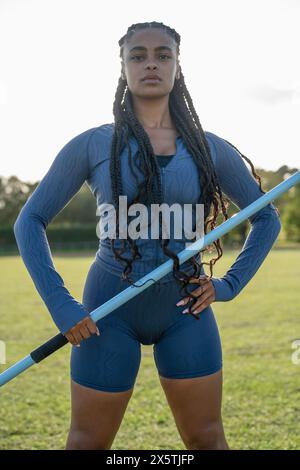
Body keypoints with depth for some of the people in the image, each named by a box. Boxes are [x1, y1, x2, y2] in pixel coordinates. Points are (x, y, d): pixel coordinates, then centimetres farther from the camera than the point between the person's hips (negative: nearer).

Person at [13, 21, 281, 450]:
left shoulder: (211, 149, 3)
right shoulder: (92, 145, -2)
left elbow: (266, 218, 14)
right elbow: (30, 221, 0)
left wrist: (231, 283, 2)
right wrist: (60, 304, -9)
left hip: (186, 309, 2)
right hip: (111, 309, -1)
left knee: (206, 438, 7)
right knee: (88, 441, 7)